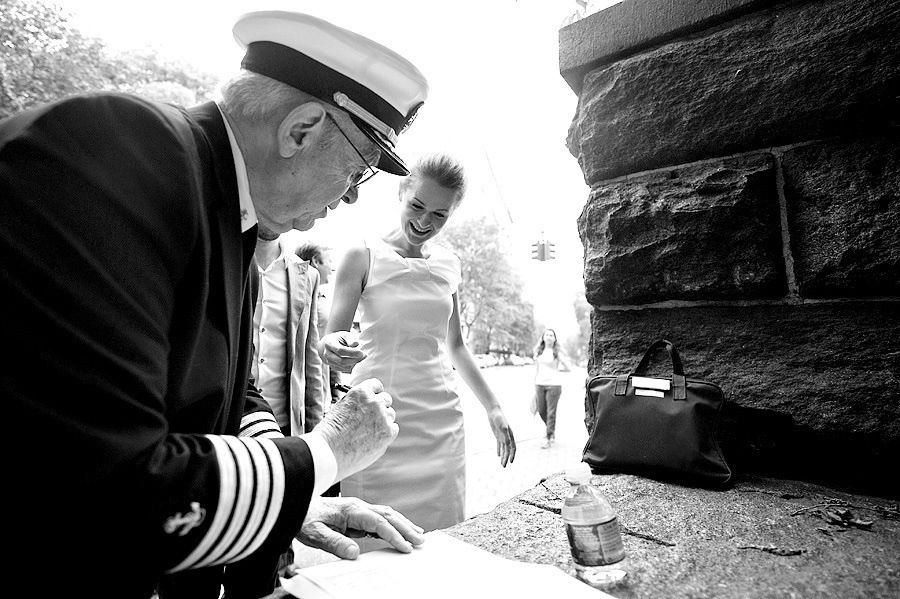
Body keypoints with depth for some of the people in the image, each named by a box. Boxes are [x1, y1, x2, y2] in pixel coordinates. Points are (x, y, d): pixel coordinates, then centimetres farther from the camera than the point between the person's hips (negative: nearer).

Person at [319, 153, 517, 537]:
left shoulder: (448, 264, 9)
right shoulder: (363, 256, -4)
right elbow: (331, 338, -4)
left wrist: (492, 408, 14)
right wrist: (334, 347, -28)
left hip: (442, 420, 4)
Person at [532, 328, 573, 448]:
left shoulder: (557, 352, -3)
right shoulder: (538, 351, 9)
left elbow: (568, 368, -4)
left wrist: (556, 370, 1)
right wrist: (535, 386, 15)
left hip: (554, 384, -5)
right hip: (540, 384, 5)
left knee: (551, 412, -2)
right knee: (541, 411, 11)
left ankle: (548, 438, 7)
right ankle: (552, 430, 35)